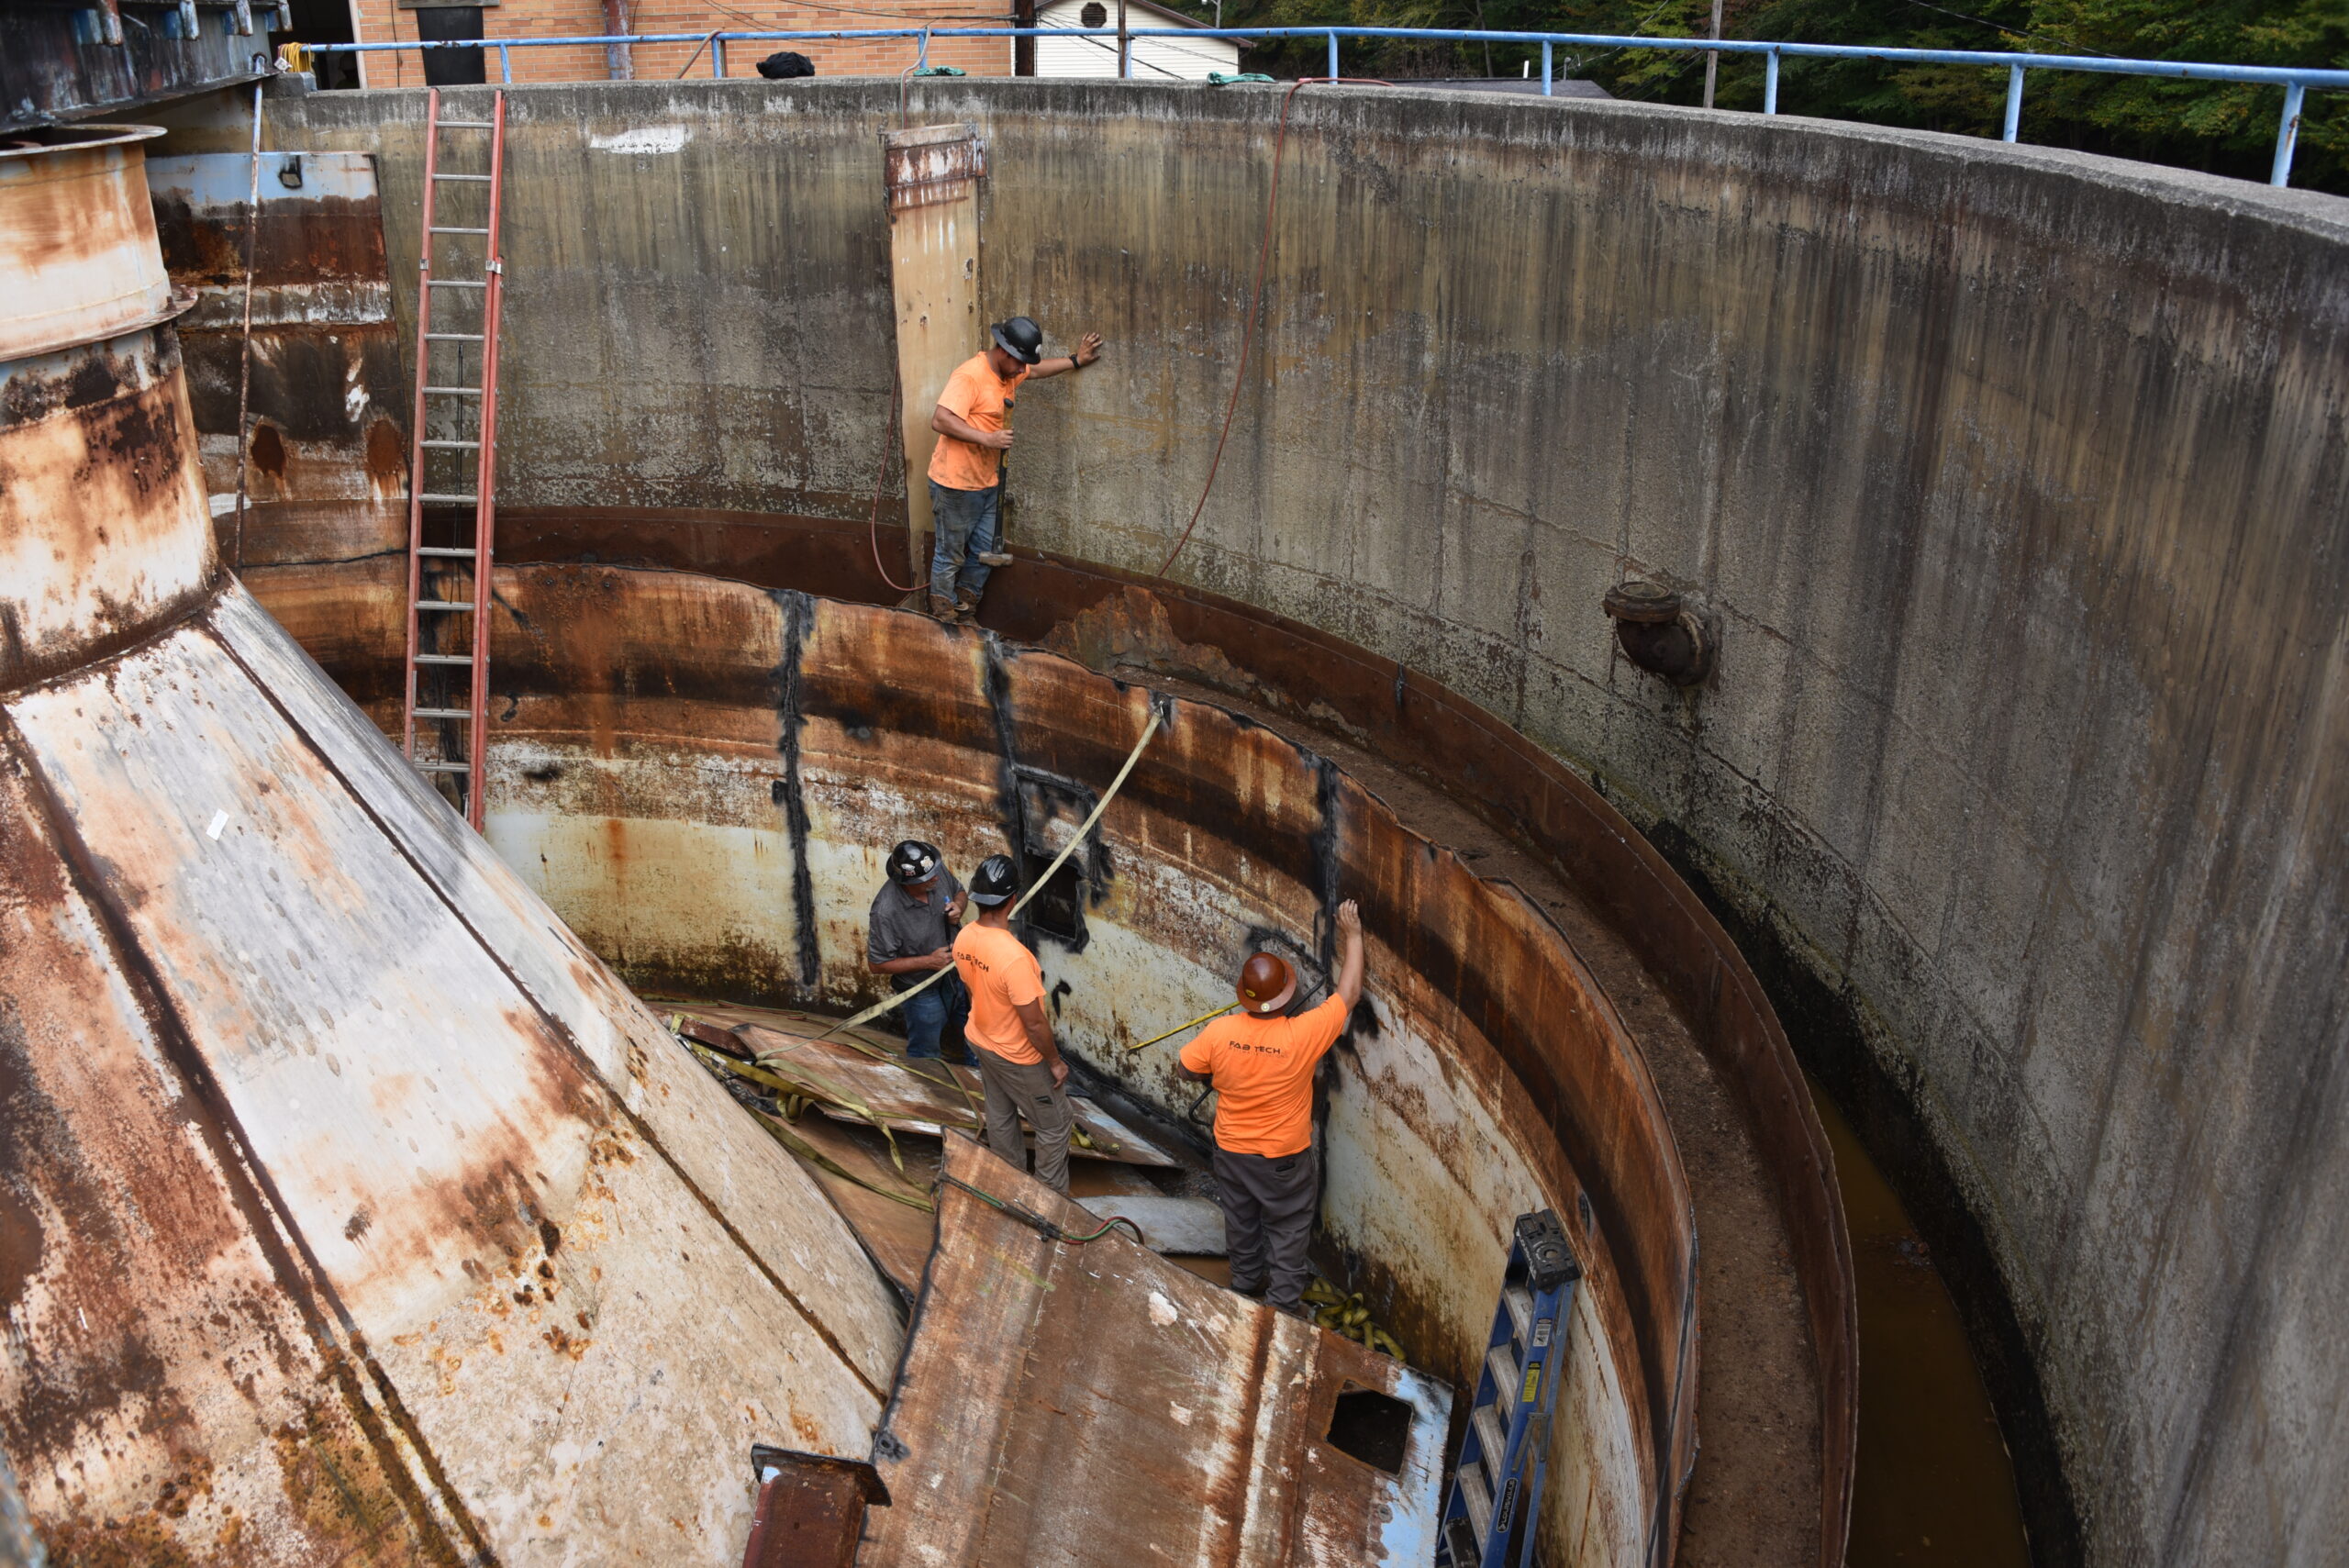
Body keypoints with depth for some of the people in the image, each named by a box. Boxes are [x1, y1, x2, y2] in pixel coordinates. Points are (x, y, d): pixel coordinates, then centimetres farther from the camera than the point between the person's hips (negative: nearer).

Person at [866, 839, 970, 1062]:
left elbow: (959, 891, 3)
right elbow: (877, 963, -23)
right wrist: (929, 961, -26)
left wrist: (958, 907, -20)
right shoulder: (886, 911, -35)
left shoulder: (937, 870, -20)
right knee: (925, 1054, 17)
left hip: (958, 975, 6)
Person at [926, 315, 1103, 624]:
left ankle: (966, 614, 29)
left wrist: (1076, 360, 26)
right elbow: (940, 421, -29)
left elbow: (1037, 370, 31)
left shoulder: (1009, 373, 8)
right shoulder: (969, 376, -22)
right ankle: (945, 618, 18)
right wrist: (987, 439, -30)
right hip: (955, 484, -9)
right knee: (950, 555, 4)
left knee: (984, 553, 14)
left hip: (987, 483, 9)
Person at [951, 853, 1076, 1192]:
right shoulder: (1013, 956, -39)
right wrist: (1055, 1061, -13)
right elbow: (1034, 1023, -29)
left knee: (999, 1116, 27)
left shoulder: (964, 938, -13)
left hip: (981, 1041, 8)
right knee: (1055, 1126, 14)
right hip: (1018, 1057, -8)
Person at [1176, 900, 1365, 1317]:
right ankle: (1284, 1302, 32)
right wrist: (1353, 937, -9)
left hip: (1232, 1150, 3)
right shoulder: (1303, 1036, -31)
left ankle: (1247, 1280, 47)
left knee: (1241, 1220, 26)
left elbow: (1187, 1069, -5)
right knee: (1288, 1228, 19)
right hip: (1285, 1157, -3)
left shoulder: (1219, 1032, -24)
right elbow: (1349, 994, -18)